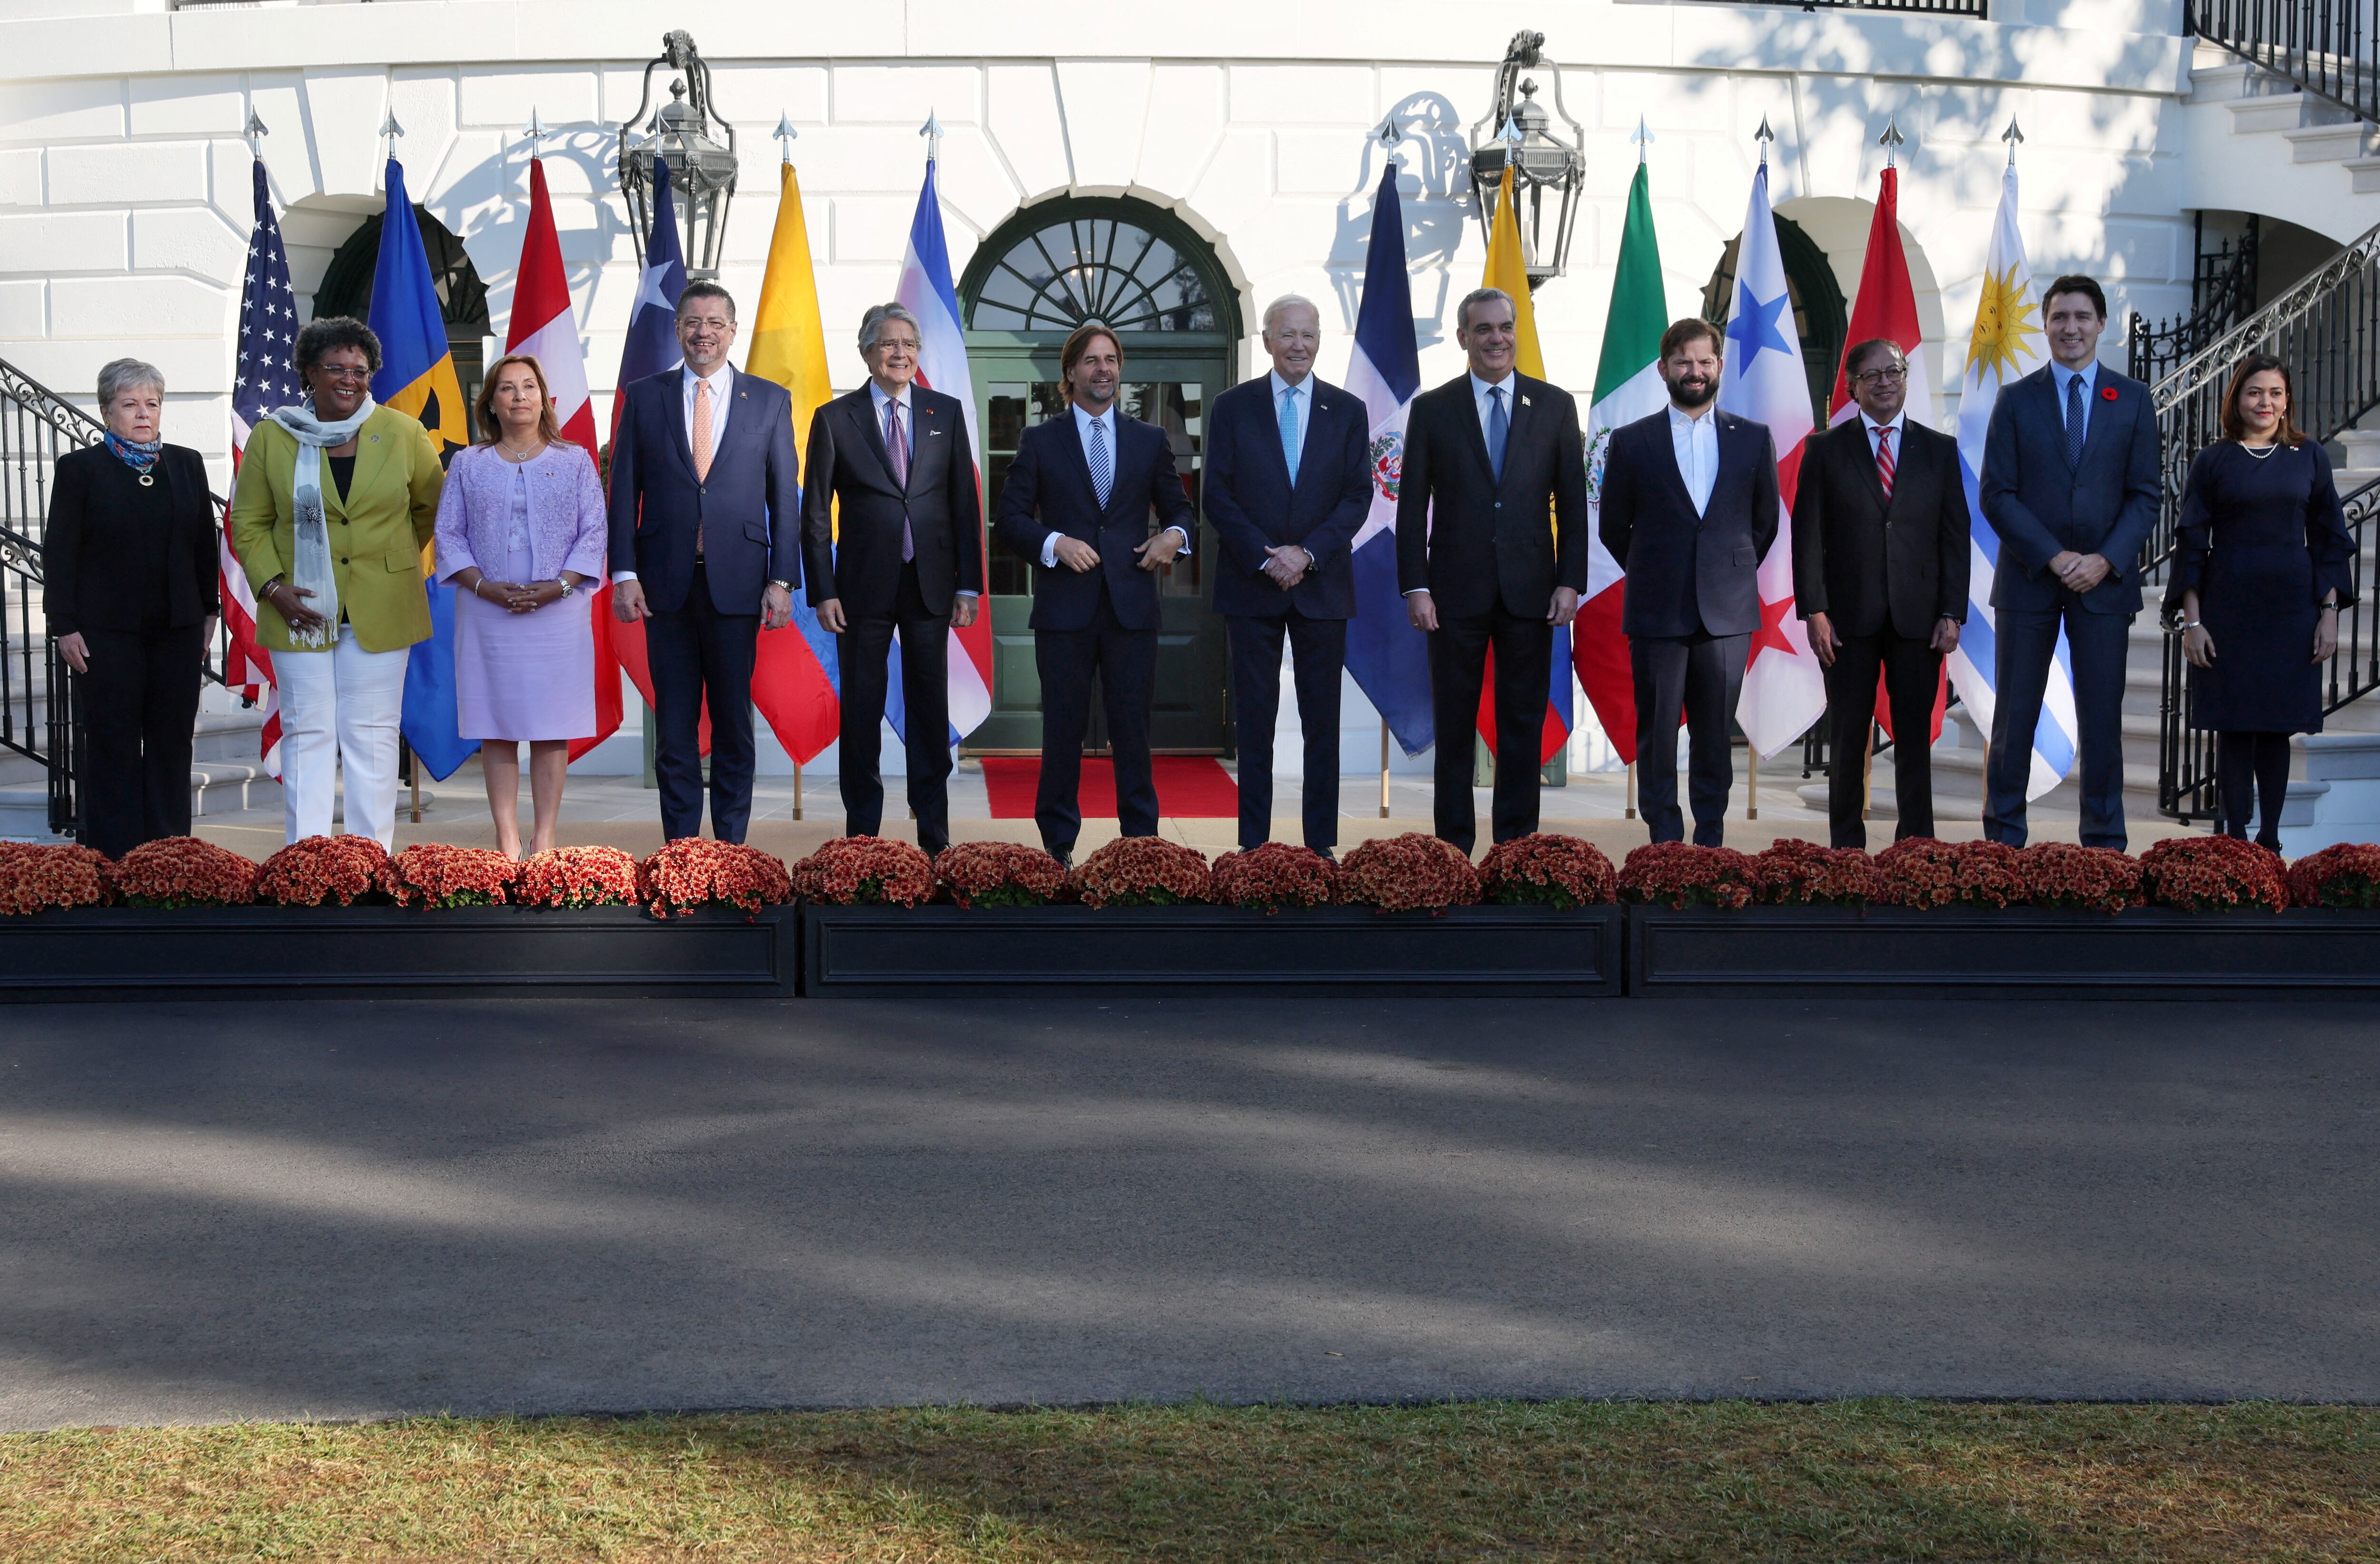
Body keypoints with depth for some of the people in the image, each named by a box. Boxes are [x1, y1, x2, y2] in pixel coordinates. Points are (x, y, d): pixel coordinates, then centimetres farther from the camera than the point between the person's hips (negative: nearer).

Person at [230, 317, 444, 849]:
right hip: (301, 610, 0)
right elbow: (249, 523, 6)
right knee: (307, 732, 1)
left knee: (373, 732, 2)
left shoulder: (402, 434, 2)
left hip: (381, 611, 0)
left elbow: (432, 505, 17)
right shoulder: (272, 438, 2)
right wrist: (271, 586, -5)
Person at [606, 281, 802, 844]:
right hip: (666, 581, 1)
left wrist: (782, 581, -3)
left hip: (736, 580, 0)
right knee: (675, 722, 4)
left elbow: (785, 497, 4)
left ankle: (731, 844, 12)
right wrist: (624, 574, -4)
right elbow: (624, 492, 5)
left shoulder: (770, 401, 6)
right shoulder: (644, 397, 7)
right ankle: (679, 843, 10)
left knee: (734, 719, 5)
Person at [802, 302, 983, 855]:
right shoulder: (834, 419, 2)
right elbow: (816, 514, 2)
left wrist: (969, 585, 1)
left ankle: (935, 836, 12)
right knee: (861, 712, 5)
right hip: (864, 587, -1)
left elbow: (966, 503, 7)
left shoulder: (946, 412, 7)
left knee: (930, 711, 5)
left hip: (931, 584, 1)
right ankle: (862, 832, 14)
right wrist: (823, 592, -5)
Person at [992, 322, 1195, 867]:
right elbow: (1011, 519, 3)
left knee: (1133, 725, 3)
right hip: (1065, 607, -1)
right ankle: (1058, 846, 11)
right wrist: (1055, 543, -14)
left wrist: (1174, 534, -5)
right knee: (1064, 728, 3)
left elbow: (1179, 508, 17)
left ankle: (1141, 842, 9)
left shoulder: (1150, 440, 12)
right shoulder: (1040, 442, 7)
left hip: (1132, 605, 1)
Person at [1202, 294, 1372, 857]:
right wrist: (1266, 557, -12)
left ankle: (1322, 841, 9)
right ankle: (1253, 841, 7)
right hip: (1251, 586, -1)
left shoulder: (1348, 411, 6)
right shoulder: (1232, 408, 3)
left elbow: (1358, 496, 2)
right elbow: (1218, 496, -1)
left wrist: (1307, 553, -11)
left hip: (1322, 585, 1)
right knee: (1255, 716, 2)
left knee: (1322, 719, 4)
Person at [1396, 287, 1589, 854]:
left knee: (1524, 723, 5)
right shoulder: (1432, 409, 3)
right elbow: (1412, 505, 2)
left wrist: (1570, 582, -2)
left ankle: (1516, 841, 13)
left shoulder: (1555, 406, 6)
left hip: (1529, 591, 1)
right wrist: (1415, 587, -6)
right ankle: (1453, 844, 11)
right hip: (1457, 591, -1)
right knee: (1453, 725, 4)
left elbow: (1572, 502, 5)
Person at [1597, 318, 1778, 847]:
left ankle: (1710, 842, 14)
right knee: (1657, 734, 1)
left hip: (1727, 611, 1)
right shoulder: (1630, 442, 4)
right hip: (1656, 614, -1)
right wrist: (1653, 580, 11)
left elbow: (1765, 523, 15)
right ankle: (1665, 842, 9)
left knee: (1715, 734, 4)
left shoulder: (1753, 440, 8)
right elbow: (1614, 529, 10)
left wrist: (1732, 574, 14)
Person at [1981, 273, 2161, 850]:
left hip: (2105, 580, 0)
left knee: (2102, 717, 3)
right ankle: (2004, 837, 10)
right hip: (2029, 579, 0)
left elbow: (2144, 495, 3)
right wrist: (2053, 557, -12)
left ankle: (2105, 842, 11)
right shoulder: (2016, 401, 4)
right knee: (2015, 715, 2)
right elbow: (1997, 495, -2)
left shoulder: (2132, 400, 6)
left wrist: (2107, 560, -12)